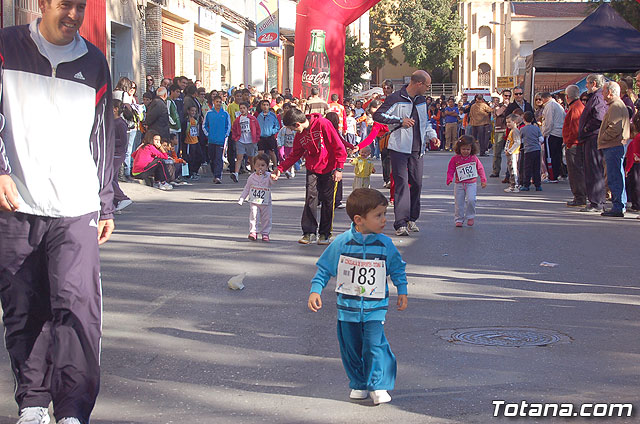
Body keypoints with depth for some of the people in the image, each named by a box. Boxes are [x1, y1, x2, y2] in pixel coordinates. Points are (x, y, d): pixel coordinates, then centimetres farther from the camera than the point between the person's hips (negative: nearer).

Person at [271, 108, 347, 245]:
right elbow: (295, 155, 14)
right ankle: (309, 232, -2)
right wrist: (280, 168, 5)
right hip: (312, 170, 5)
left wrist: (339, 168, -17)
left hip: (329, 169, -5)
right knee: (310, 199, -6)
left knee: (327, 201, 2)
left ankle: (325, 234, 11)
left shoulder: (323, 124, -17)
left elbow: (339, 146, -15)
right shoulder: (300, 135, 2)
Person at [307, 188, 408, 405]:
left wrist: (402, 292, 11)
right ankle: (358, 384, 28)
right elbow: (324, 268, 3)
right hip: (348, 306, 1)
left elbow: (397, 269, 12)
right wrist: (315, 290, -4)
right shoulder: (342, 243, -8)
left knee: (375, 345, -14)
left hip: (375, 307, -1)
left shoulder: (385, 244, -4)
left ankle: (378, 386, -3)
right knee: (351, 347, 10)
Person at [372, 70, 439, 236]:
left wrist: (432, 135, 11)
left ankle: (411, 219, 20)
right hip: (399, 149, -7)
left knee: (417, 183, 7)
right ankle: (401, 224, -13)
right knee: (401, 183, -11)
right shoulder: (396, 99, -9)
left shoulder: (422, 100, 15)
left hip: (417, 149, 7)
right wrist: (400, 121, -19)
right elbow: (378, 116, -13)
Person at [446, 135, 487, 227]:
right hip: (459, 184, 1)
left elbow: (480, 169, 9)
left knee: (471, 200, -18)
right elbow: (450, 170, 2)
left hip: (471, 184, -1)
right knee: (459, 202, 3)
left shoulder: (474, 158, 0)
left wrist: (483, 180, 4)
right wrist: (449, 179, -14)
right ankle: (459, 219, 18)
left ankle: (470, 217, 2)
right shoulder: (455, 159, -2)